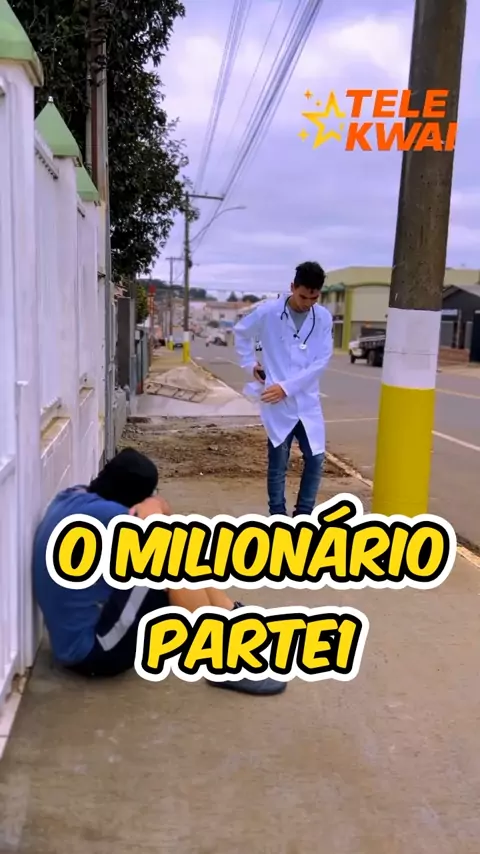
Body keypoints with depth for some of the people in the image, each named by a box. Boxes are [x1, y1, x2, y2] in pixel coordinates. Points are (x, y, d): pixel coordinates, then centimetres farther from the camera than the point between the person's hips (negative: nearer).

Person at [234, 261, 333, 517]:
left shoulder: (323, 318, -2)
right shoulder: (268, 311, -6)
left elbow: (321, 361, -7)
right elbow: (241, 332, 12)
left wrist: (287, 387, -13)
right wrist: (250, 364, 5)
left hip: (308, 402, 2)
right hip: (277, 403, -2)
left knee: (315, 460, 5)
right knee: (278, 465, 6)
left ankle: (303, 514, 24)